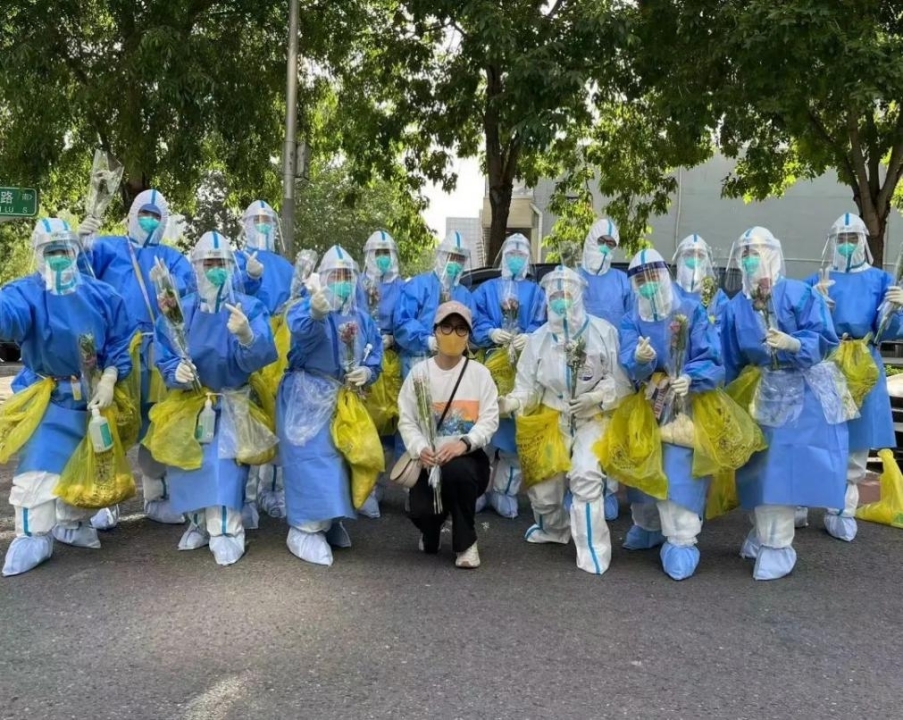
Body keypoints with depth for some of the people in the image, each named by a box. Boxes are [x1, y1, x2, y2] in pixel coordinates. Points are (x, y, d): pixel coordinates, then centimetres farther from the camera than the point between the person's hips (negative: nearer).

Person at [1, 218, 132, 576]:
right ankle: (32, 536, 2)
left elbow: (119, 343, 2)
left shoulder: (102, 295, -4)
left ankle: (73, 524, 33)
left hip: (91, 394, 3)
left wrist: (109, 380, -12)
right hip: (45, 397, -3)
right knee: (37, 464, -11)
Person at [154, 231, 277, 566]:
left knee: (225, 459, -19)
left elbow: (261, 358, -24)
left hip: (233, 401, -3)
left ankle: (226, 531, -10)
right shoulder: (178, 310, -4)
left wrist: (246, 337, -46)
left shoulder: (250, 308, -11)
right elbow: (164, 359, -3)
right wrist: (176, 373, -26)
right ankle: (200, 522, 19)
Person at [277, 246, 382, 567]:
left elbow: (375, 353, 12)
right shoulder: (305, 308, -12)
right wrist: (316, 313, -60)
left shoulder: (362, 318, 8)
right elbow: (303, 331, -36)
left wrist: (368, 372, -11)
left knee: (339, 459, 12)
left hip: (346, 400, 6)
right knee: (311, 460, -11)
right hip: (307, 398, -6)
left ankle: (330, 521, 28)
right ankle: (305, 530, -5)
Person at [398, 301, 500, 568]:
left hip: (468, 457, -1)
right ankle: (431, 531, 23)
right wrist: (420, 449, -20)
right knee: (421, 511, -23)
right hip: (430, 460, 1)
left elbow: (490, 419, -6)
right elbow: (406, 420, 0)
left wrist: (465, 442, -25)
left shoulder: (480, 373, 2)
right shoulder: (419, 372, 4)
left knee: (457, 470, -37)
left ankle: (466, 543, -10)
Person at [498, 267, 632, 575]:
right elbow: (528, 387, -3)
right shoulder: (539, 338, -2)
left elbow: (620, 381, -6)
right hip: (552, 420, 3)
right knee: (542, 484, 4)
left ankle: (593, 554, -11)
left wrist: (597, 396, -21)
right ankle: (553, 528, 39)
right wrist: (507, 403, -22)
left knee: (585, 476, -24)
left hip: (591, 419, -3)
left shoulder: (603, 331, -10)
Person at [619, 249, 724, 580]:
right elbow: (631, 368, -12)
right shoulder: (631, 321, 2)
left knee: (680, 472, -11)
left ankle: (681, 541, -2)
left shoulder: (692, 310, -8)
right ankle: (649, 525, 35)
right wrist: (640, 360, -36)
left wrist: (690, 379, -31)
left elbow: (712, 360, -13)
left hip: (685, 407, -4)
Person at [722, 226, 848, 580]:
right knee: (761, 464, 7)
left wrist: (792, 343, -34)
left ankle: (776, 546, -1)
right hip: (763, 395, 5)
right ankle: (764, 536, 22)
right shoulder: (736, 307, 5)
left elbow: (825, 339, -17)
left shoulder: (801, 294, -10)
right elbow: (730, 360, 8)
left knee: (788, 464, -9)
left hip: (804, 395, -5)